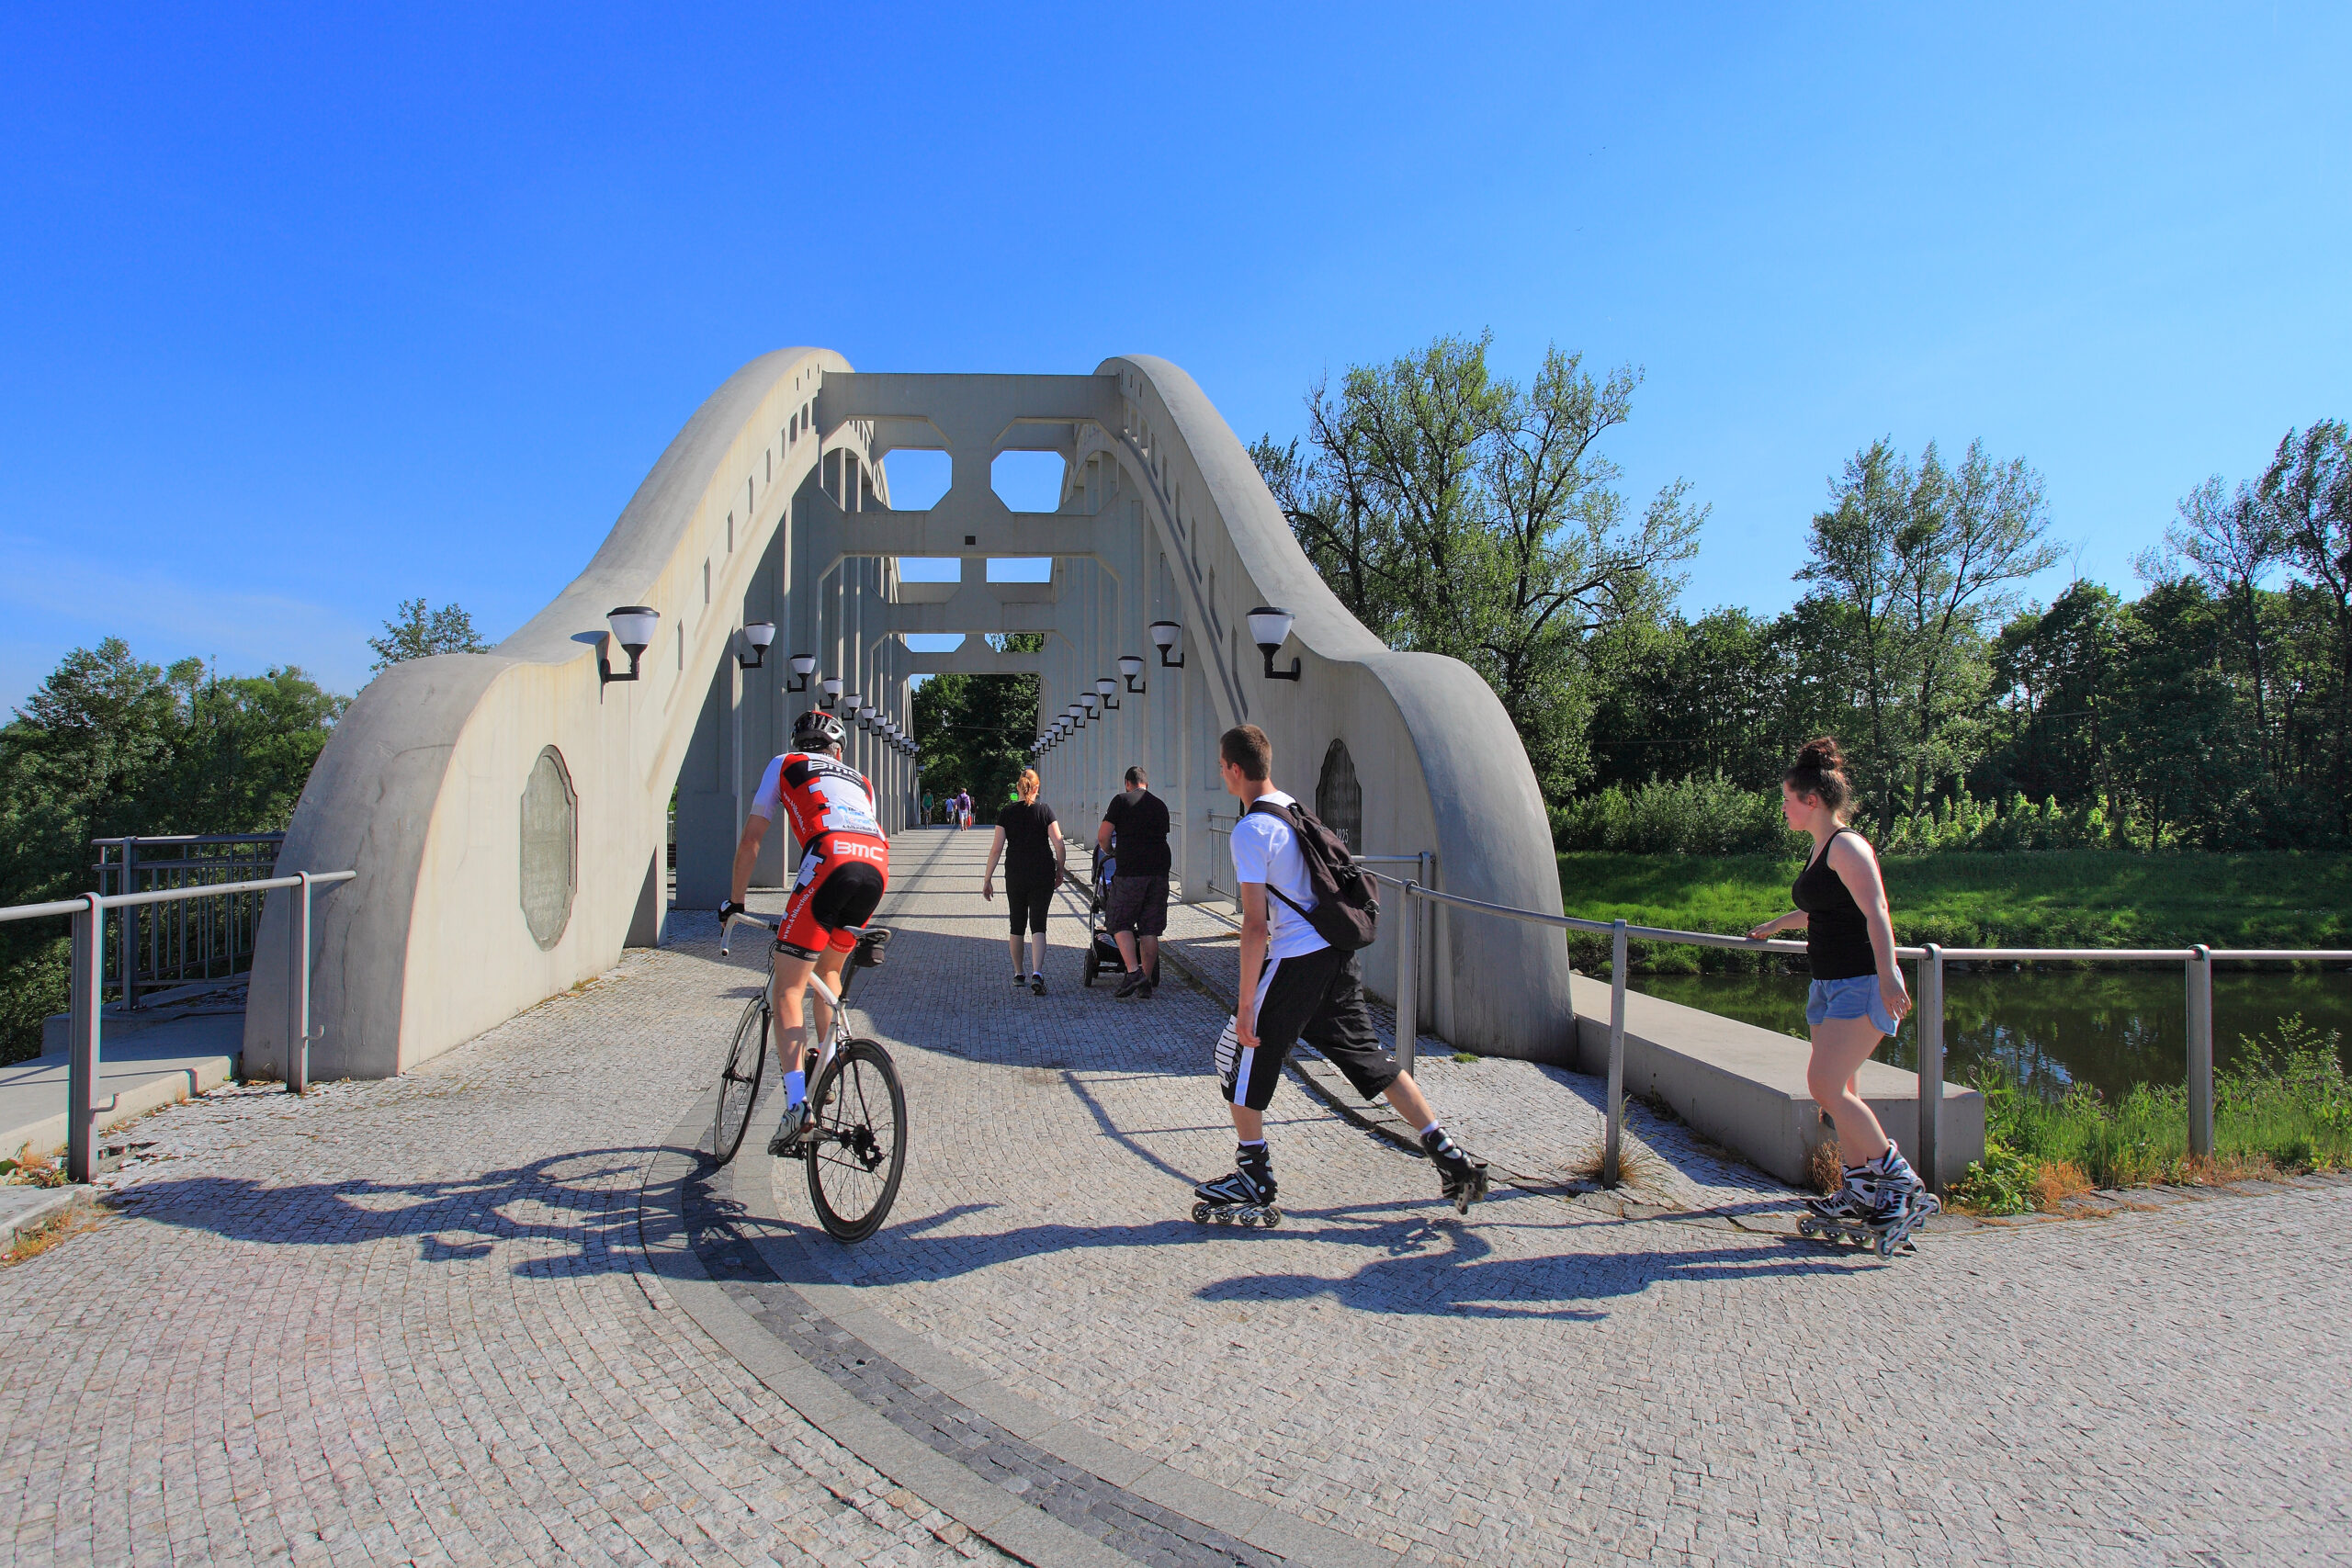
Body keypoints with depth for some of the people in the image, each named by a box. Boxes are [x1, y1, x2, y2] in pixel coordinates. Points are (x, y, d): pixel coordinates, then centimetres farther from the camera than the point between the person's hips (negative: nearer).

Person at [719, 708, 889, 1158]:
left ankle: (796, 1101, -15)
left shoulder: (785, 765, 28)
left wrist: (734, 901, 36)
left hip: (829, 860, -4)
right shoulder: (860, 780, 37)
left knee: (788, 990, -1)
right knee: (828, 972, 27)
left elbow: (750, 841, 26)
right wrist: (859, 924, 46)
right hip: (877, 867, 5)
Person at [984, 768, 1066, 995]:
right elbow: (1059, 846, -7)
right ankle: (1036, 973, -18)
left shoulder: (1006, 813, 0)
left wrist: (987, 879, 3)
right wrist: (1059, 872, 7)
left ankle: (1018, 974, 26)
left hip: (1015, 876, 1)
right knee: (1038, 924, -1)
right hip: (1042, 876, -1)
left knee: (1017, 925, 15)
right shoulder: (1045, 810, -3)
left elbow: (996, 849, -3)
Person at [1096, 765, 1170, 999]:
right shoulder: (1160, 805, 16)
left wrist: (1107, 852, 18)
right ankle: (1147, 983, 9)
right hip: (1159, 872, 4)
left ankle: (1133, 971, -11)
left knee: (1121, 923, 6)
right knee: (1149, 929, 8)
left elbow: (1103, 836, -1)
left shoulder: (1121, 800, 1)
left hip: (1129, 872, -4)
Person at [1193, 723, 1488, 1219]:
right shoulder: (1295, 810, 12)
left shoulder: (1250, 831, -15)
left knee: (1238, 1057, 8)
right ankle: (1448, 1155, 14)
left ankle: (1254, 1180, 18)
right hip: (1338, 955, 8)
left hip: (1295, 962, -8)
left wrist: (1246, 1003, -15)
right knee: (1368, 1056, 15)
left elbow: (1256, 925, -19)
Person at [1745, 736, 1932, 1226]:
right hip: (1828, 984, 10)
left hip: (1862, 984, -10)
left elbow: (1877, 914, -23)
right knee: (1836, 1092, 10)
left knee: (1826, 1086, -14)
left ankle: (1900, 1179, -2)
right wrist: (1773, 927, 46)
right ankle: (1861, 1190, 18)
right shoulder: (1819, 851, 15)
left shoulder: (1846, 846, -13)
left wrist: (1887, 979, -33)